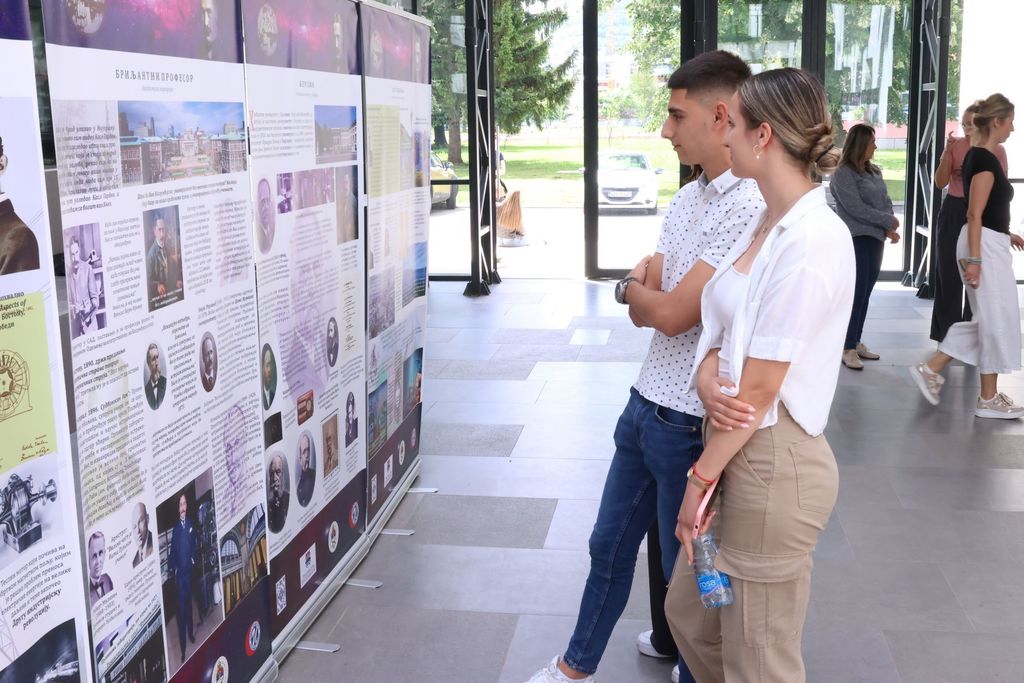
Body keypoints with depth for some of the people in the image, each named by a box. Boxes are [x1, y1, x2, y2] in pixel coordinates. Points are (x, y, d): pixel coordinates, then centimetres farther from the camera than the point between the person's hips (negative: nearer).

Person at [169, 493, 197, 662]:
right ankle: (183, 647, 4)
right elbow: (172, 551, -3)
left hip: (189, 570, 3)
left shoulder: (191, 525, 2)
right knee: (181, 607, 0)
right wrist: (172, 568, -12)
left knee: (189, 603, 17)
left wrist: (194, 559, -1)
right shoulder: (175, 528, -6)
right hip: (179, 572, -3)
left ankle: (191, 632, 35)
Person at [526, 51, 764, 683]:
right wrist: (649, 289, -15)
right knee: (610, 546, 22)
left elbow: (670, 315, -22)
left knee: (686, 570, 10)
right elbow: (644, 313, 8)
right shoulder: (688, 199, 9)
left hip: (690, 423, -9)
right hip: (646, 403, 9)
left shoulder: (749, 209, -21)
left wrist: (634, 287, -1)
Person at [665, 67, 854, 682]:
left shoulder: (813, 240, -21)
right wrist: (707, 376, -14)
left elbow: (760, 388, -20)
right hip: (734, 444, 9)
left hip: (774, 461, -9)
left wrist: (700, 479, -13)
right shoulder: (767, 224, 8)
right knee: (688, 613, 23)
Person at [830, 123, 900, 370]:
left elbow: (886, 201, 11)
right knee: (857, 293, -8)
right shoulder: (844, 173, -9)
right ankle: (847, 348, -2)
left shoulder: (874, 171, 14)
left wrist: (889, 228, -7)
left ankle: (856, 342, 18)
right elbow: (856, 208, -16)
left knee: (865, 293, 10)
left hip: (876, 238, 7)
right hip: (857, 239, -7)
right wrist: (888, 221, -11)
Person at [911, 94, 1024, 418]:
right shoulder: (984, 159, -16)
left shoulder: (980, 155, 13)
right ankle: (989, 398, 11)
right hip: (985, 246, -10)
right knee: (997, 320, 0)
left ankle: (931, 369, 14)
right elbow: (974, 215, -20)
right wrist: (974, 259, -22)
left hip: (989, 244, 10)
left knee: (990, 321, 14)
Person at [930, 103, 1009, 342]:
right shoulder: (954, 145, 0)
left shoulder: (997, 150, -1)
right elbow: (940, 183, -4)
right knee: (948, 273, 5)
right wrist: (948, 152, -14)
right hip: (953, 213, 1)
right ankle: (947, 334, 16)